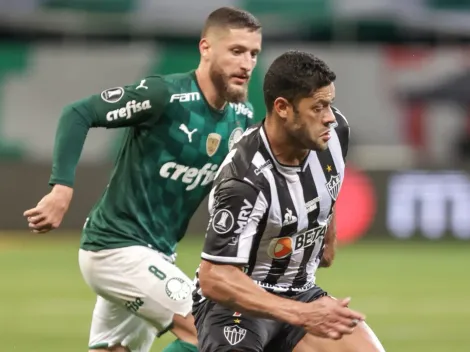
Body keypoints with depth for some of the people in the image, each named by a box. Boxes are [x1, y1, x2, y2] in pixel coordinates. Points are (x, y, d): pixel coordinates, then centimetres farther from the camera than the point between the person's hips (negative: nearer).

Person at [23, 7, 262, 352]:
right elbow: (79, 114, -18)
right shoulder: (166, 95, -18)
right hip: (118, 247, -8)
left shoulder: (242, 118, 4)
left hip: (157, 256, 8)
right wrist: (62, 188, -27)